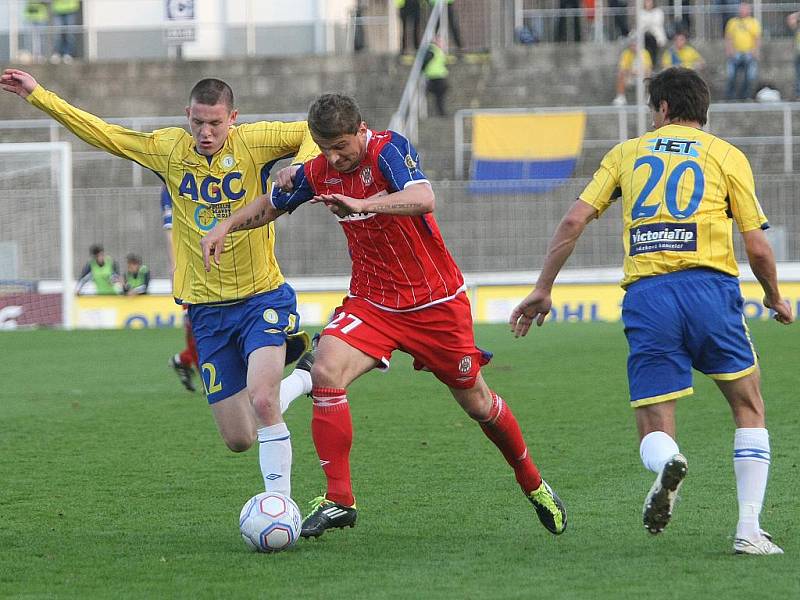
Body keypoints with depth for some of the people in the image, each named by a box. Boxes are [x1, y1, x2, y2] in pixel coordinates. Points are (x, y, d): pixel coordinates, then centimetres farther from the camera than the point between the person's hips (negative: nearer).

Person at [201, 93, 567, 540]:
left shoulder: (389, 150, -20)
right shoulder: (320, 172, -3)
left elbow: (424, 200, -40)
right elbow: (271, 206, 16)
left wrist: (360, 205, -53)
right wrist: (226, 226, -1)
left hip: (436, 303, -4)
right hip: (372, 303, 4)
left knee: (476, 401, 9)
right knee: (326, 373, -23)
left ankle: (533, 483, 36)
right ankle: (339, 501, -17)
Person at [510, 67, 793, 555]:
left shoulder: (627, 153, 18)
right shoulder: (727, 155, 12)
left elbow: (574, 221, 9)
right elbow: (758, 247, 7)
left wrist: (543, 290, 16)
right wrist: (775, 298, 25)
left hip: (645, 295, 1)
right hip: (709, 286, -1)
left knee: (654, 431, 7)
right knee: (749, 408, 16)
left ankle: (666, 462, -31)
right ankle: (750, 528, 2)